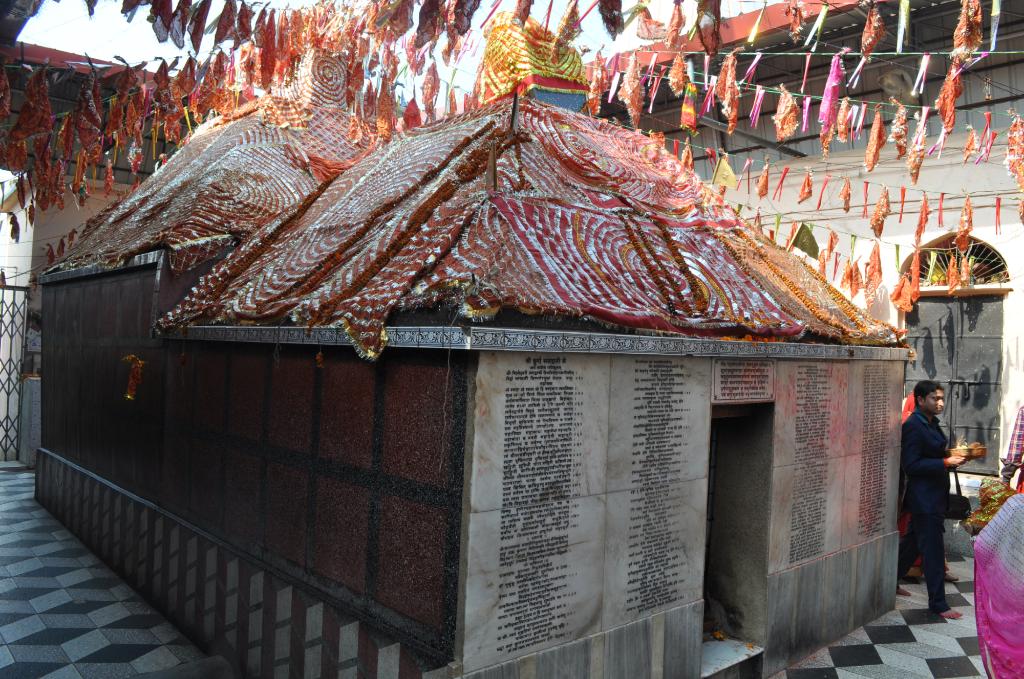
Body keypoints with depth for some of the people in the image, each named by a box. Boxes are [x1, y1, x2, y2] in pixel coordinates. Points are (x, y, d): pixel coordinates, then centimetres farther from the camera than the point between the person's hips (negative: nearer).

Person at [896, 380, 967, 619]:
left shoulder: (931, 423, 11)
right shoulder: (913, 426, -18)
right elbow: (911, 465, -21)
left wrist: (953, 457, 3)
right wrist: (946, 462, -22)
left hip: (935, 494, 10)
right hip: (923, 497, -9)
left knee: (912, 542, 18)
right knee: (933, 550, -2)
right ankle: (938, 603, 8)